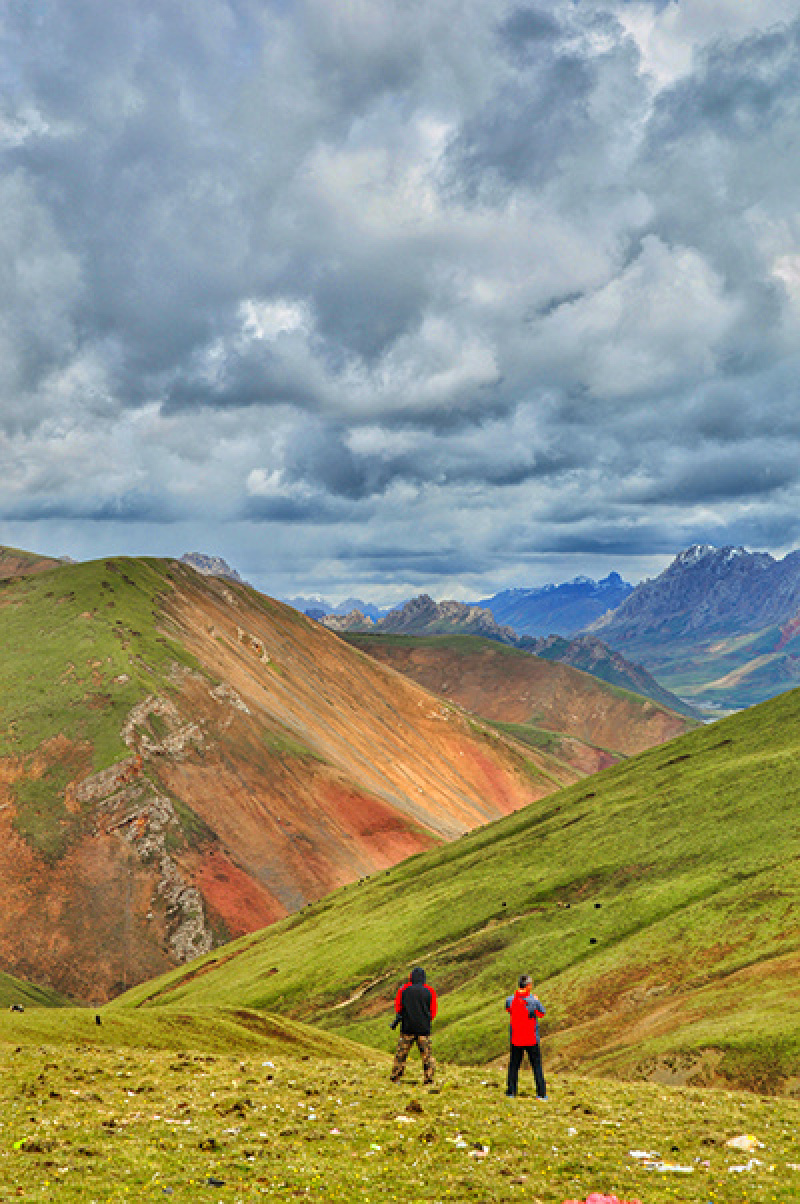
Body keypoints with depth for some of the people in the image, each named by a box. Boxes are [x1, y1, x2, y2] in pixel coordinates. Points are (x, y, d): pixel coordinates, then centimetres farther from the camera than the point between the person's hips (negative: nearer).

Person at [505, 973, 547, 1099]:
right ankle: (541, 1093, 10)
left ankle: (511, 1091, 16)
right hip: (532, 1039, -2)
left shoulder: (510, 1000, -10)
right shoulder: (534, 1001, -18)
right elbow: (542, 1013, 0)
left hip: (516, 1039, 2)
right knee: (537, 1065, 8)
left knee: (514, 1065, 14)